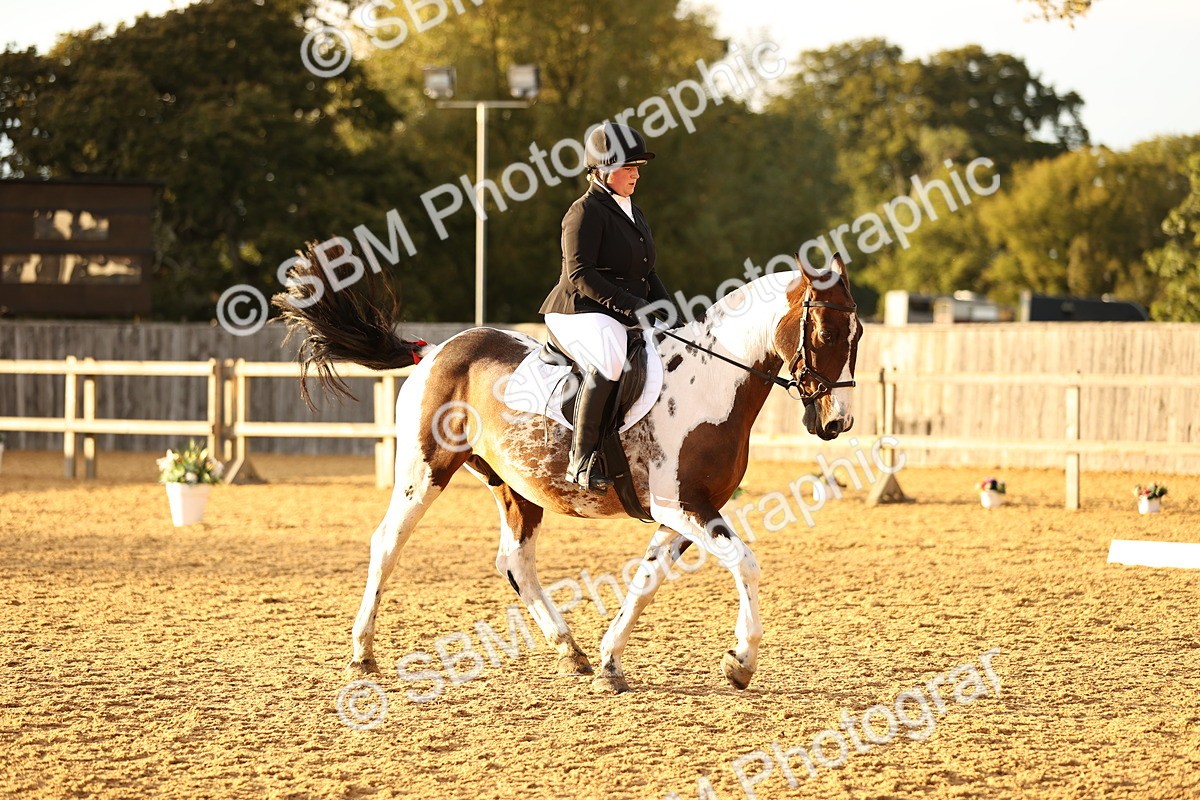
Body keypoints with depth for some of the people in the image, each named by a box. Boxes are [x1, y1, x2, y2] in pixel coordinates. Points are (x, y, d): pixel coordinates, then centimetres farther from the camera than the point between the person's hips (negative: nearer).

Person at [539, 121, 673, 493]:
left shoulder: (635, 215, 22)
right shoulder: (586, 211, -7)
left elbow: (648, 275, 26)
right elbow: (580, 274, -17)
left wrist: (666, 314, 7)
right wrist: (630, 305, -22)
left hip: (626, 319, 9)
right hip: (580, 313, -9)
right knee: (608, 362, -39)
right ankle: (582, 460, -38)